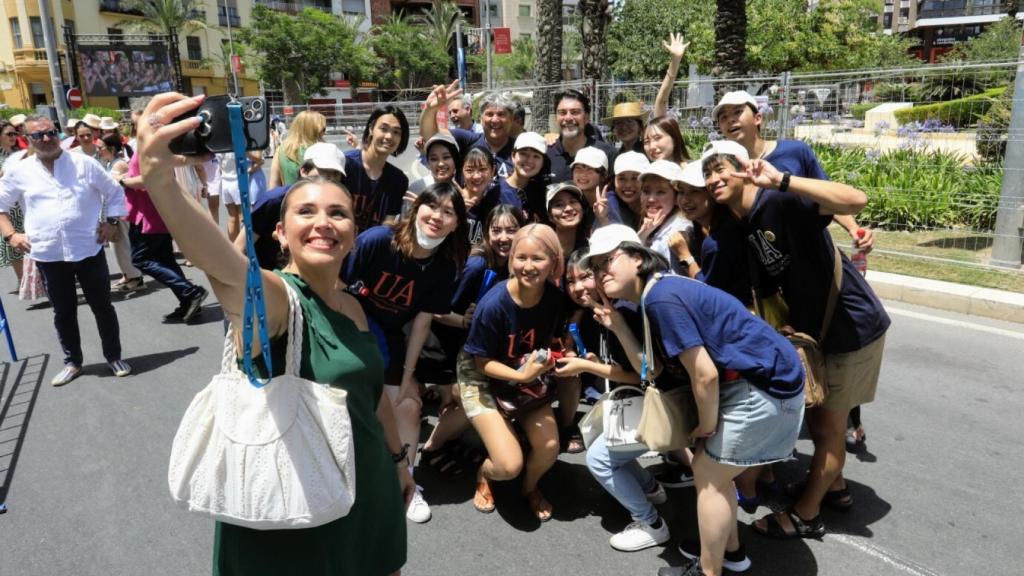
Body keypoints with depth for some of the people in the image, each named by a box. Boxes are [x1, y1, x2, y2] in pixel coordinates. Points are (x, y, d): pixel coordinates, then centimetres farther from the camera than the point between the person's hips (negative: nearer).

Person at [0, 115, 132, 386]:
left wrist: (111, 221, -2)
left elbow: (114, 192, 10)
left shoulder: (84, 163, 1)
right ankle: (72, 362, 27)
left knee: (102, 306, 8)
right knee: (63, 312, 11)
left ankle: (114, 356, 23)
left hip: (88, 249, -1)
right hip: (48, 254, 1)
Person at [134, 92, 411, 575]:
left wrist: (398, 457, 24)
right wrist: (160, 183, -62)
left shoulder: (352, 305, 1)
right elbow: (221, 264, -43)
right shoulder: (272, 297, -21)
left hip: (366, 489, 7)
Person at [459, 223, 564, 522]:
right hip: (483, 378, -4)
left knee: (549, 448, -12)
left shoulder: (555, 297, -19)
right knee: (509, 465, -14)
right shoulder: (493, 304, -31)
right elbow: (482, 362, -18)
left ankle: (531, 487, 24)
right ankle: (483, 476, 25)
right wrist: (522, 375, -31)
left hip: (528, 375, 4)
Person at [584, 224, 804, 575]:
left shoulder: (660, 297, -21)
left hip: (765, 385, -10)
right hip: (759, 380, 10)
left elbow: (705, 374, -22)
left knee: (708, 474, 4)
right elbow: (652, 370, 10)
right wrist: (618, 328, 1)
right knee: (713, 469, 23)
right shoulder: (656, 295, 10)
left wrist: (707, 425, -6)